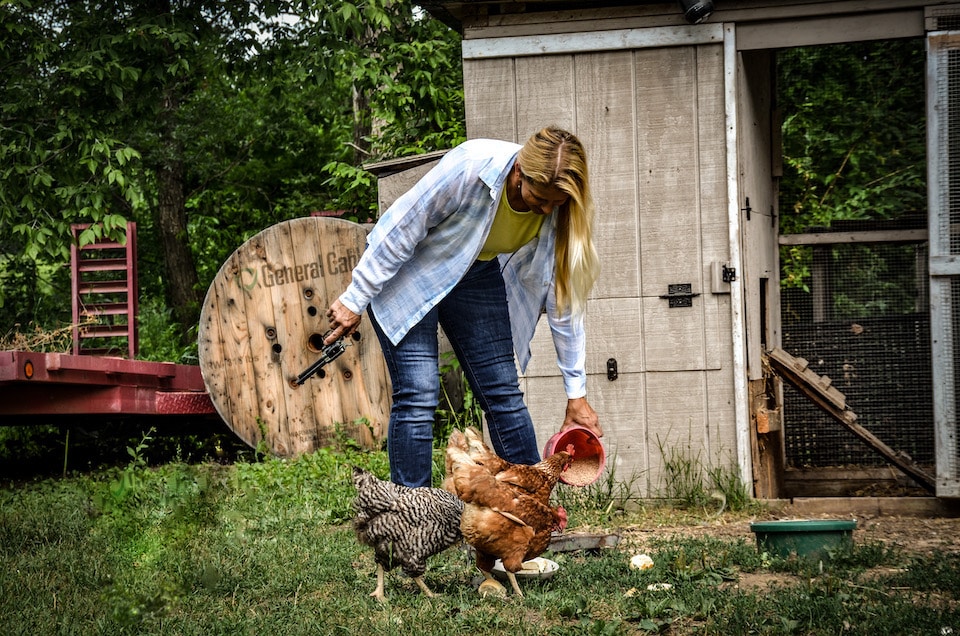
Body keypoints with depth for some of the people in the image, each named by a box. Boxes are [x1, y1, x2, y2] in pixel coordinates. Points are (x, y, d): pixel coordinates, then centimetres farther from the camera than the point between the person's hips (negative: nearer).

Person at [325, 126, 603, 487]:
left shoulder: (558, 212, -19)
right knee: (418, 396, -14)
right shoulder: (470, 167, -35)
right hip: (406, 270, -5)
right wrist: (355, 301, -17)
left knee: (503, 393, 0)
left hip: (477, 275, 5)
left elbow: (564, 299, -9)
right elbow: (401, 228, -23)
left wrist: (576, 393, -7)